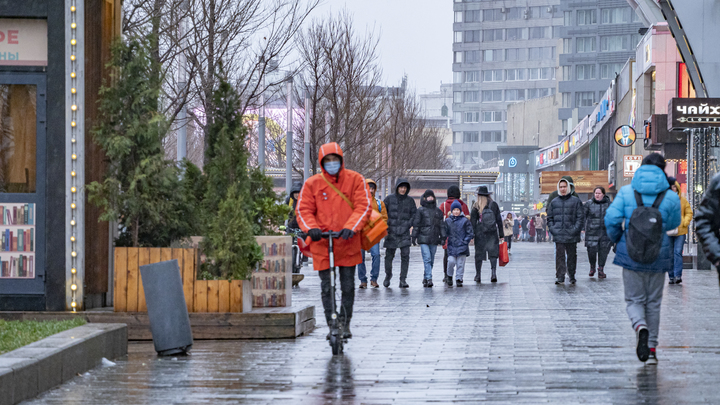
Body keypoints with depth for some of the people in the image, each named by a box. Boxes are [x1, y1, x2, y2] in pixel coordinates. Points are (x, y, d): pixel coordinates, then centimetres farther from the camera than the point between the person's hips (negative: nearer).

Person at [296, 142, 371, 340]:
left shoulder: (355, 180, 1)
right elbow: (303, 209, 2)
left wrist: (351, 227, -21)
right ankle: (331, 325, 10)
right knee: (326, 287, 2)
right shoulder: (312, 183, 2)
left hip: (348, 243, 0)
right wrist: (311, 228, -18)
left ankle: (345, 324, 18)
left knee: (348, 285, 5)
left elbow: (363, 206, -5)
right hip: (322, 243, 0)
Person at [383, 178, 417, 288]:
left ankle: (403, 280, -4)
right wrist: (387, 225, -4)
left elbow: (414, 214, 12)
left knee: (405, 256, -8)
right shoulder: (389, 199, 2)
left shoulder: (410, 200, 7)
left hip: (404, 233, 1)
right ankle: (388, 276, 27)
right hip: (391, 232, -1)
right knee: (389, 255, 4)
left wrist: (408, 224, -2)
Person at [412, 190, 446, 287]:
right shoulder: (421, 210, 4)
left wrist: (443, 237, 9)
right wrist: (414, 237, -2)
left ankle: (425, 278, 17)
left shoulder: (438, 211, 14)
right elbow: (416, 224, 3)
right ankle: (429, 279, -18)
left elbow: (441, 225, 16)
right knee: (427, 259, -14)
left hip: (434, 239, 4)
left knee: (431, 260, 6)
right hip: (423, 238, -4)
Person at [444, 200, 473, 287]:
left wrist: (465, 241, -6)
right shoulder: (448, 221, 8)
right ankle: (449, 276, 11)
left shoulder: (465, 220, 2)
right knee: (451, 261, -11)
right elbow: (445, 232, 14)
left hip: (462, 246, -1)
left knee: (460, 263, 0)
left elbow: (469, 233, 3)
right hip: (451, 246, 1)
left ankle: (459, 279, 11)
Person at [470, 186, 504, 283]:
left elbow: (472, 222, -3)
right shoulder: (494, 205, 3)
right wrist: (501, 234, 10)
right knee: (493, 253, 3)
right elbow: (499, 220, 6)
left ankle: (478, 275, 10)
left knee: (479, 254, 7)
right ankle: (493, 273, -14)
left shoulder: (476, 207, -2)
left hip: (480, 234, -1)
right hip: (492, 233, 1)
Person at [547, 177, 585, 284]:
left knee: (572, 255, 7)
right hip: (558, 235, 1)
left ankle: (572, 276, 17)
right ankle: (560, 277, -4)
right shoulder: (554, 202, 12)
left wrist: (575, 229, -10)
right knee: (559, 256, -4)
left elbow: (581, 217, 1)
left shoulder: (575, 201, 4)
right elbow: (549, 218, 17)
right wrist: (552, 228, 1)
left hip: (571, 235, -1)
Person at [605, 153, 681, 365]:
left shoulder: (626, 192, -3)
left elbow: (611, 219, -8)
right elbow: (673, 223, 7)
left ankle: (640, 326, -24)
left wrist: (616, 239, 9)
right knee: (653, 302, 13)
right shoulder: (670, 197, -4)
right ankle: (651, 348, 14)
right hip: (658, 256, 0)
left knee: (634, 299, 9)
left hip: (631, 253, 0)